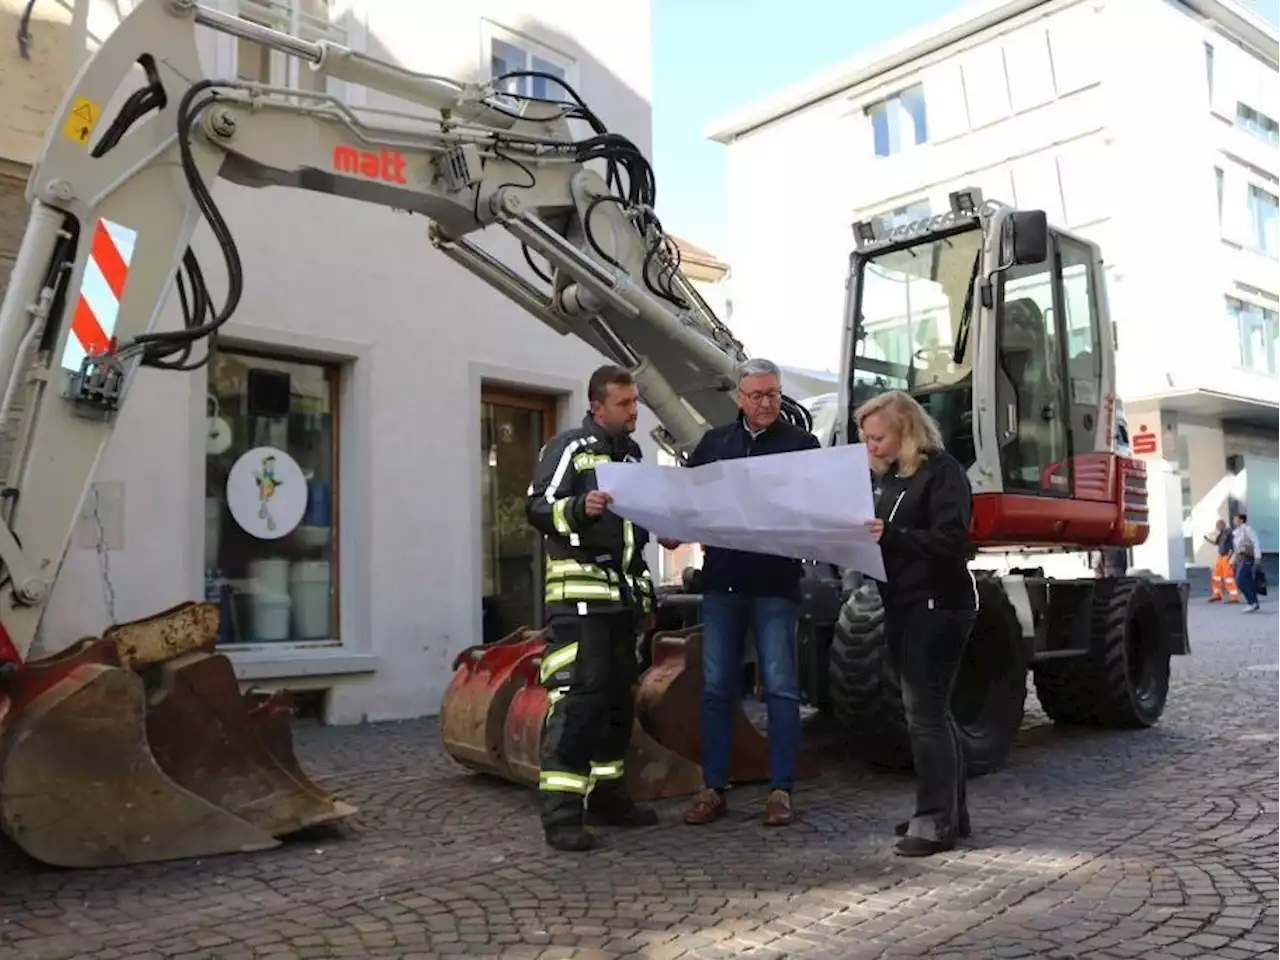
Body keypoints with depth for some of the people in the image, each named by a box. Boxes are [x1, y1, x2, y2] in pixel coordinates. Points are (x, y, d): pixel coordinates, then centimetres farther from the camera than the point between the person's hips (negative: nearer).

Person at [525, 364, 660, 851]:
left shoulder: (632, 453, 20)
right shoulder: (568, 448, -4)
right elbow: (537, 507, -13)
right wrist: (579, 509, -29)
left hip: (624, 594, 8)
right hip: (579, 592, -8)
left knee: (618, 697, 12)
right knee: (576, 696, -13)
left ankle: (606, 796, 22)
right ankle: (561, 812, -11)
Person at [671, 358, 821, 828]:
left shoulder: (802, 445, 3)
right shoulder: (713, 443, 13)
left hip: (776, 583, -3)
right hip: (721, 581, 3)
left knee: (780, 687, 2)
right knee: (717, 687, 7)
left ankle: (781, 789, 12)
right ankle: (712, 788, 16)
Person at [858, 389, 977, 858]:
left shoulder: (942, 471, -11)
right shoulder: (893, 477, 15)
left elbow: (950, 540, -20)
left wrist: (889, 535, -29)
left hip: (938, 607, -9)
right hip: (904, 608, 9)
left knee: (925, 712, -9)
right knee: (930, 711, 14)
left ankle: (936, 820, -1)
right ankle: (949, 811, 24)